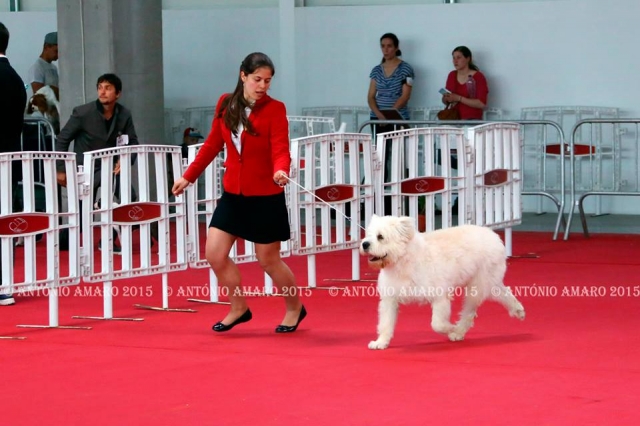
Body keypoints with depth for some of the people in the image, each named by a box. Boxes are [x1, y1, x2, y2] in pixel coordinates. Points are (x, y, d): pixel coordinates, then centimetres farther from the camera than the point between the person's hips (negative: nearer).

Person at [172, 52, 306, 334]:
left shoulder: (275, 109, -12)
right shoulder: (225, 104, 1)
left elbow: (281, 151, -20)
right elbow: (213, 144, 11)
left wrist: (280, 171, -42)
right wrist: (189, 176, 14)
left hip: (265, 197, -5)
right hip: (233, 194, 5)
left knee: (268, 260, 5)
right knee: (215, 254, 0)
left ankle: (295, 308, 29)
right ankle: (239, 308, 20)